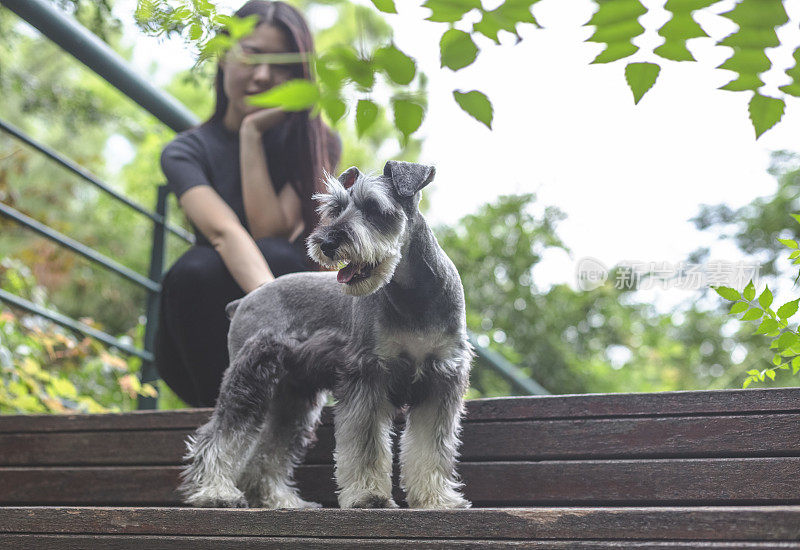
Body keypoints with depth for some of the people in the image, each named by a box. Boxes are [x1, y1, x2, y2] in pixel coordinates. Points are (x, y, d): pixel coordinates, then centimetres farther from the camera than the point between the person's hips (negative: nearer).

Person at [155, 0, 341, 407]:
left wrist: (252, 135, -15)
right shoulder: (185, 152, -4)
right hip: (205, 343, 0)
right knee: (194, 270, -32)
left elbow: (271, 231, -16)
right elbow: (224, 232, -26)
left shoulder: (318, 144, -1)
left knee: (277, 257, -31)